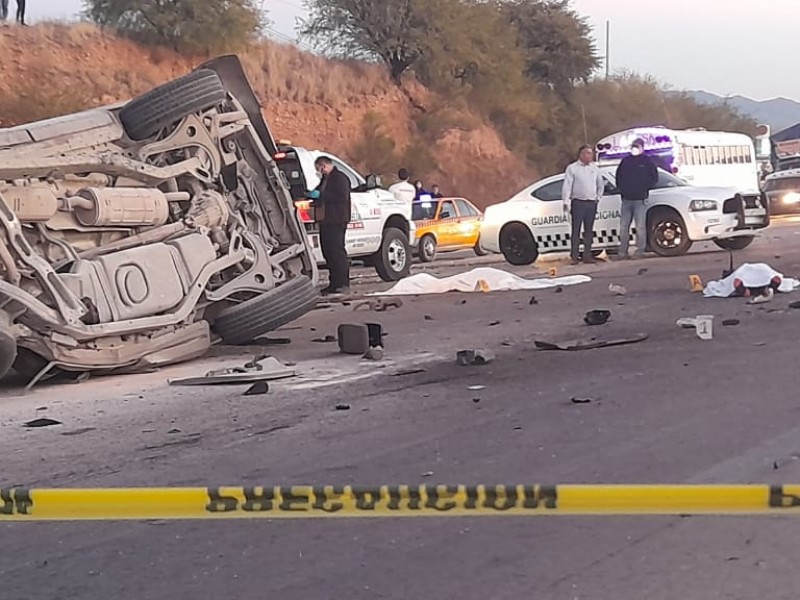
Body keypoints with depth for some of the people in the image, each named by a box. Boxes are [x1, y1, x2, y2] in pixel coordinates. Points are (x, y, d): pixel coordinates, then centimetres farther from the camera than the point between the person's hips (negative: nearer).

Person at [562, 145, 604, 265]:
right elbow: (567, 186, -7)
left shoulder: (595, 168, 12)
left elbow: (601, 184, 24)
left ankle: (587, 255, 13)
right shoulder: (572, 168, -2)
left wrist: (598, 197, 15)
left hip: (591, 204, 5)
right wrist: (566, 202, -13)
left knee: (589, 231, 7)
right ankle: (574, 256, -3)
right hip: (578, 203, -5)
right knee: (576, 230, -5)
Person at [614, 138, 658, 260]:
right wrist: (621, 188, 10)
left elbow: (654, 178, 1)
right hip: (626, 199, 5)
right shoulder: (625, 161, 12)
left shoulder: (647, 161, 1)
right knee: (623, 226, 5)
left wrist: (645, 188, -6)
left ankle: (640, 250, 0)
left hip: (640, 199, -5)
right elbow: (618, 175, 22)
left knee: (640, 227, -4)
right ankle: (622, 252, 9)